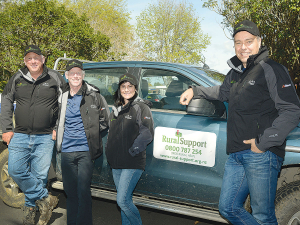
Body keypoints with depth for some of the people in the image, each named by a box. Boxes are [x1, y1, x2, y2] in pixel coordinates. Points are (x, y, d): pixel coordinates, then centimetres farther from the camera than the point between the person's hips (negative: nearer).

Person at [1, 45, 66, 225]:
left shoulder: (54, 78, 2)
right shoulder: (17, 78, 8)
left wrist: (58, 128, -1)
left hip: (45, 137, -2)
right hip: (20, 136, 3)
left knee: (39, 175, 1)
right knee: (16, 171, -7)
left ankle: (31, 208, 22)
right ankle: (46, 199, 7)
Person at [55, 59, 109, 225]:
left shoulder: (93, 96, -2)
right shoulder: (61, 96, 6)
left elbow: (105, 120, 7)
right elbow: (56, 121, 22)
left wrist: (91, 131, 1)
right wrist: (58, 134, 8)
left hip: (85, 151, -3)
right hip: (67, 151, 4)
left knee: (83, 191, -6)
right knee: (70, 191, 13)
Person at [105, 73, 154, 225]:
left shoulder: (141, 107, -4)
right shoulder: (116, 109, 16)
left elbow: (147, 134, -13)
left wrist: (132, 151, -15)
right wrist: (109, 153, 14)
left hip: (133, 163, -6)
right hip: (116, 164, 6)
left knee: (122, 200, -11)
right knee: (125, 199, 14)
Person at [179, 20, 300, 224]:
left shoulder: (271, 69, -7)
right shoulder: (235, 73, 18)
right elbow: (223, 92, 40)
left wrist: (263, 142, -18)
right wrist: (194, 91, 34)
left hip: (262, 154, -8)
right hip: (236, 155, 9)